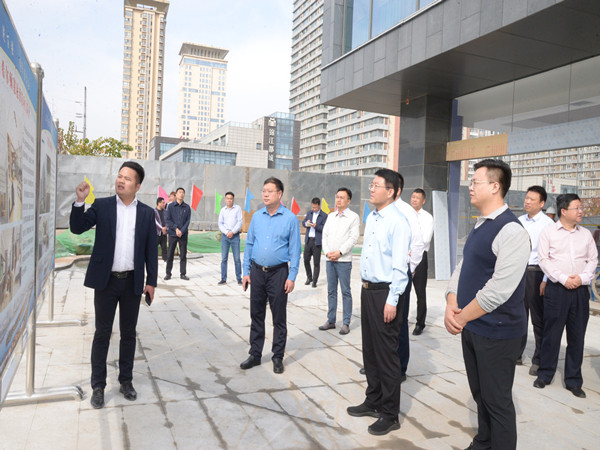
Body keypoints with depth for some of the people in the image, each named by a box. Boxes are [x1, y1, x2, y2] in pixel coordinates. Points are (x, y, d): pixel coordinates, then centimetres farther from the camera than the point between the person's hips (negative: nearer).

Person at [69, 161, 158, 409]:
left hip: (133, 283, 1)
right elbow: (77, 228, -5)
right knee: (102, 334, 7)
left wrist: (151, 281, 1)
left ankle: (126, 381, 27)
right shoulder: (101, 205, 0)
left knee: (128, 333, 12)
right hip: (106, 281, -1)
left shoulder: (147, 213, 3)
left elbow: (151, 249, 4)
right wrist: (80, 201, -20)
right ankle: (98, 386, 21)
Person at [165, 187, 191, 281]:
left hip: (183, 234, 1)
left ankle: (183, 274, 11)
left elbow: (188, 221, 0)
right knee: (170, 255, 4)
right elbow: (168, 220, -1)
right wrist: (176, 229, -13)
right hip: (172, 233, -1)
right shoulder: (171, 206, 3)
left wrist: (181, 231, -12)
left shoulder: (187, 207, 5)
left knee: (183, 255, 4)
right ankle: (168, 273, 13)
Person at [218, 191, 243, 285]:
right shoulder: (223, 210, 9)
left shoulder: (237, 208, 2)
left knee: (237, 258, -2)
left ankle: (239, 278, 7)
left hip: (235, 236, -2)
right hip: (224, 236, 2)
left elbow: (240, 222, -3)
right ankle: (223, 279, 7)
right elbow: (220, 224, 8)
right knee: (224, 258, 2)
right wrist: (226, 232, -8)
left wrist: (232, 232, -12)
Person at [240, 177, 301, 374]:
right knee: (256, 315, 11)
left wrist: (292, 277, -9)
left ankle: (278, 357, 18)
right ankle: (255, 354, 23)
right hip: (257, 271, 4)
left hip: (278, 273, -3)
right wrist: (246, 271, 6)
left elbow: (295, 249, -4)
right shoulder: (257, 216, 6)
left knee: (279, 318, 5)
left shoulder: (290, 218, -4)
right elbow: (249, 244, 11)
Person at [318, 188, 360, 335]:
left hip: (344, 260, -5)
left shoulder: (353, 217, -2)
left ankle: (346, 323, 8)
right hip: (329, 260, 5)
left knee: (345, 291, 0)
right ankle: (331, 320, 19)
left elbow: (354, 238, -9)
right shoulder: (330, 216, 14)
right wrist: (327, 252, -4)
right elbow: (325, 235, 11)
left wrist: (339, 252, -15)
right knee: (331, 291, 11)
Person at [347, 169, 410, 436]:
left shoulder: (398, 222, -16)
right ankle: (373, 401, 35)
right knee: (369, 350, 18)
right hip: (367, 290, 9)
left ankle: (389, 414, 18)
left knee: (386, 354, 2)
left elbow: (399, 265, -18)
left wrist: (392, 301, -20)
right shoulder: (371, 219, 11)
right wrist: (365, 289, 15)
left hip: (385, 293, -8)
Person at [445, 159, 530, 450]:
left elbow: (499, 289, -25)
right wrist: (451, 306, -5)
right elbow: (462, 268, 10)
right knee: (479, 393, 22)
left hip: (496, 332, -8)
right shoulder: (478, 227, 9)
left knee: (497, 400, 6)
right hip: (470, 327, 8)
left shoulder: (511, 231, -20)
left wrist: (461, 318, -16)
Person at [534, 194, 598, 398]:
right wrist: (563, 278, -14)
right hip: (557, 289, -3)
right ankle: (545, 374, 20)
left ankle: (574, 381, 20)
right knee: (551, 334, 3)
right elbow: (544, 260, -5)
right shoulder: (549, 232, 1)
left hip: (580, 290, 3)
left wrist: (582, 277, -8)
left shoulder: (586, 234, 12)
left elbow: (593, 259, 10)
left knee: (577, 337, 7)